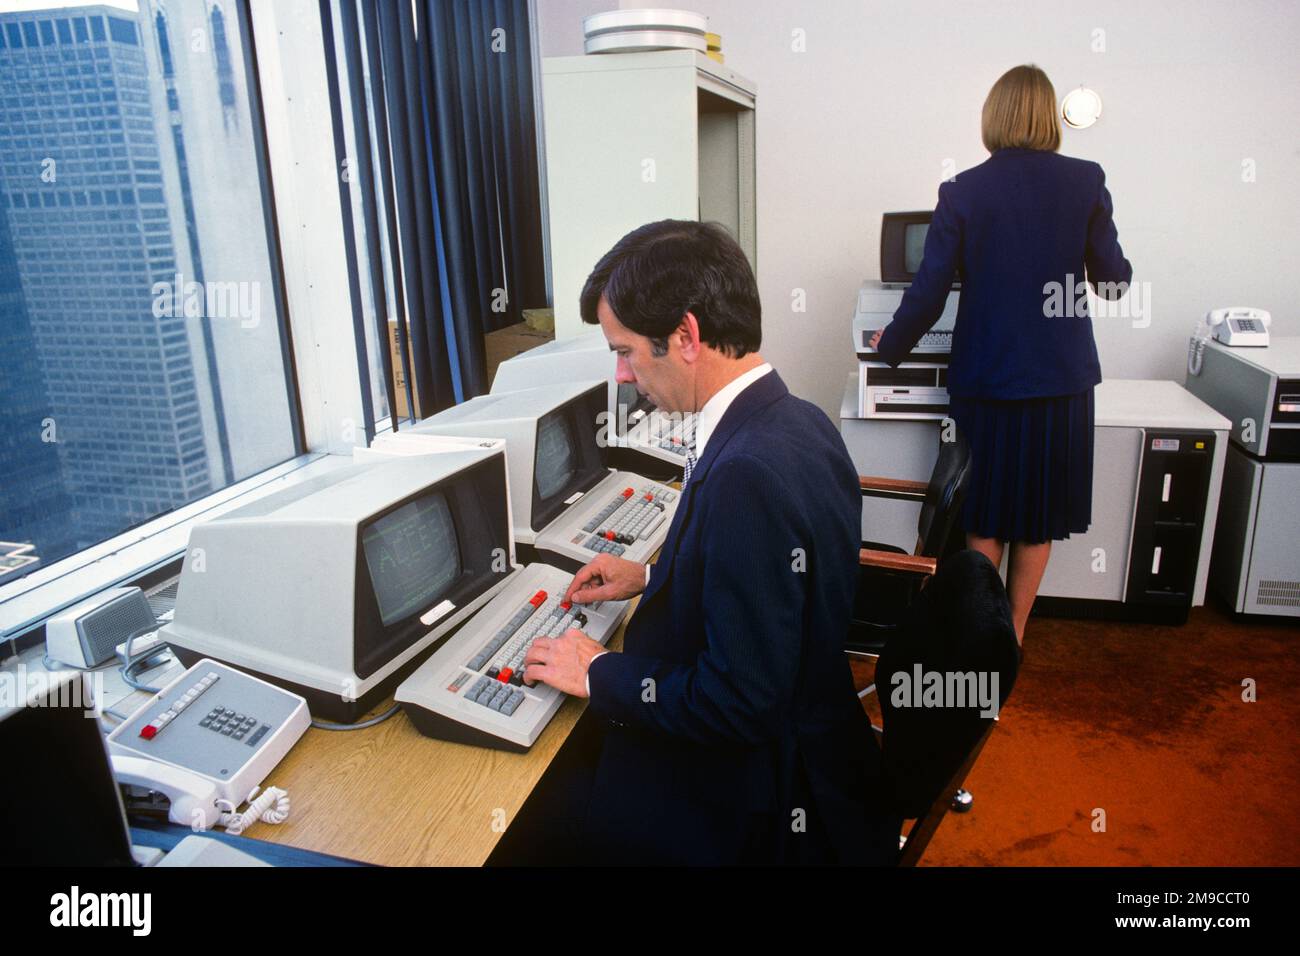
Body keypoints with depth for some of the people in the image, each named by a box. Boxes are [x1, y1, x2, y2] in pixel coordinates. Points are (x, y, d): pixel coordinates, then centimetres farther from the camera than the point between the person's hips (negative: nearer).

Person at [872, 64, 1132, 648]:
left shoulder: (962, 192, -7)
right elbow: (1113, 282, 0)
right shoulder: (1086, 182, -4)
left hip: (987, 376, -1)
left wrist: (891, 346, 10)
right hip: (1061, 378, 1)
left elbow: (929, 291, -7)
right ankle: (1013, 634, 28)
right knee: (1039, 517, 15)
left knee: (984, 515, 14)